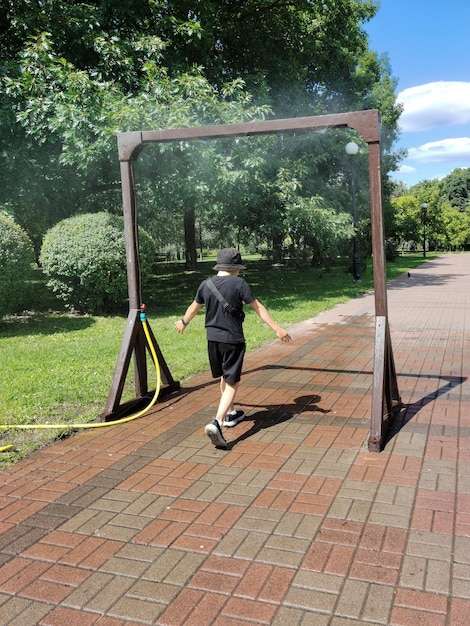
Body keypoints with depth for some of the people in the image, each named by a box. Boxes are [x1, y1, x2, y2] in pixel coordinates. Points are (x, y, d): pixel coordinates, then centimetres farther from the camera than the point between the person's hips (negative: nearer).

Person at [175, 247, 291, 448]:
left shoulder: (206, 284, 3)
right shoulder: (238, 283, -11)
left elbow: (194, 307, 18)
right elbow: (258, 308, -9)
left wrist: (183, 322, 37)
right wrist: (277, 328, -4)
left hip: (213, 339, 6)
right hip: (233, 340, -5)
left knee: (224, 377, 24)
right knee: (232, 383, -2)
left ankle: (231, 414, 40)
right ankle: (217, 423, -18)